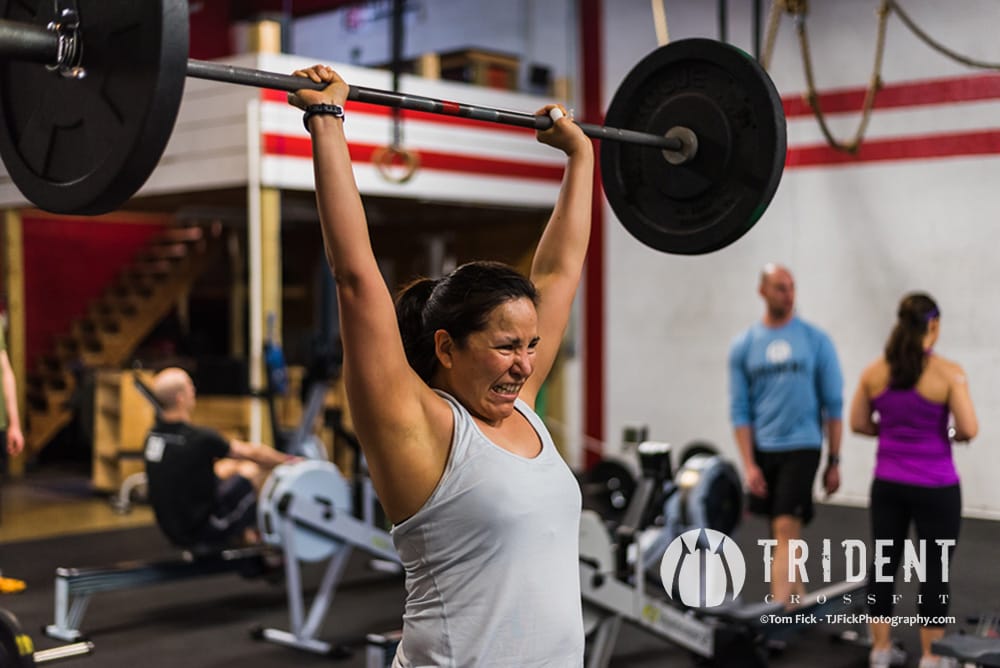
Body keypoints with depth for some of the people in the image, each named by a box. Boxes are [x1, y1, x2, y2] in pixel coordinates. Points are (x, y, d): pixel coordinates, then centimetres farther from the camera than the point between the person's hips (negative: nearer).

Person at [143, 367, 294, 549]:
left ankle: (241, 535, 21)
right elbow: (251, 453, -7)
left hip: (174, 531, 8)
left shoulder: (153, 436, 0)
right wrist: (289, 461, 9)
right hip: (202, 532, -8)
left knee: (229, 467, 23)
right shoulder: (199, 439, -23)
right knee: (259, 469, 4)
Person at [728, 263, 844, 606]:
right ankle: (798, 600, 28)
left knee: (785, 530, -12)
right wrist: (749, 464, -4)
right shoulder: (743, 345, 2)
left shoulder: (816, 340, -2)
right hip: (762, 450, 3)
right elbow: (740, 409, 2)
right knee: (783, 532, 13)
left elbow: (833, 404, 1)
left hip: (801, 447, -3)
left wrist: (834, 461, -1)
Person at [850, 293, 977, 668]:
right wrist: (953, 435, 6)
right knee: (936, 570, 6)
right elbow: (969, 429, -15)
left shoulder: (874, 373, -1)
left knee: (885, 563, 12)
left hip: (888, 483, 4)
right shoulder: (948, 373, -13)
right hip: (935, 486, -4)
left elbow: (858, 424, 5)